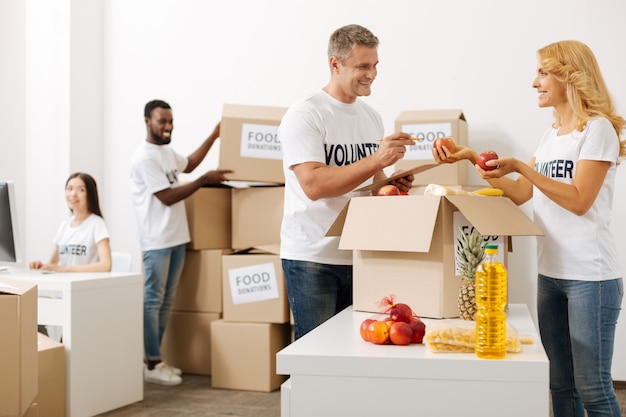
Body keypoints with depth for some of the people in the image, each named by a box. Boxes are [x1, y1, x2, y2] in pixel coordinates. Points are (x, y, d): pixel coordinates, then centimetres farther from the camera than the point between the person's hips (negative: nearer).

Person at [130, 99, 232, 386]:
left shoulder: (167, 151, 14)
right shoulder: (145, 157, -15)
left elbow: (188, 164, 34)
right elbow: (167, 197, -18)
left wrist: (213, 136, 31)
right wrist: (205, 180, -15)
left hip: (176, 238, 9)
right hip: (157, 241, -9)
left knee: (166, 301, 11)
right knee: (152, 301, -4)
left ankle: (155, 359, 18)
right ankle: (151, 365, 0)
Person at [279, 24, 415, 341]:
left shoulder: (371, 116, 12)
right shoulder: (304, 115, -10)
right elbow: (313, 185, -22)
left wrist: (392, 185, -2)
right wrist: (377, 159, -24)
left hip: (360, 255, 6)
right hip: (313, 258, -6)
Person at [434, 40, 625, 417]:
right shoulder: (551, 136, 14)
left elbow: (579, 201, -15)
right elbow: (520, 194, 14)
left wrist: (520, 167, -21)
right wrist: (472, 157, 7)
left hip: (590, 276, -7)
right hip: (550, 272, 7)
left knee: (592, 386, -2)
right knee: (561, 383, 12)